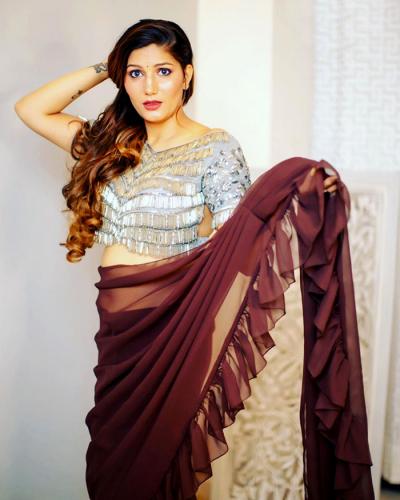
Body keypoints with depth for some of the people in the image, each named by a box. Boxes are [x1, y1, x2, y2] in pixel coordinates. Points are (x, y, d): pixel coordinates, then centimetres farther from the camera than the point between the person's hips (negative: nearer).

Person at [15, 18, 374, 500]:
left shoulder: (216, 149, -8)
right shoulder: (112, 143, 7)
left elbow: (234, 243, -16)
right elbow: (30, 108, 11)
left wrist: (292, 198, -33)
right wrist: (104, 67, 5)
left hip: (173, 325, -5)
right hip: (118, 325, 5)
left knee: (162, 461, 8)